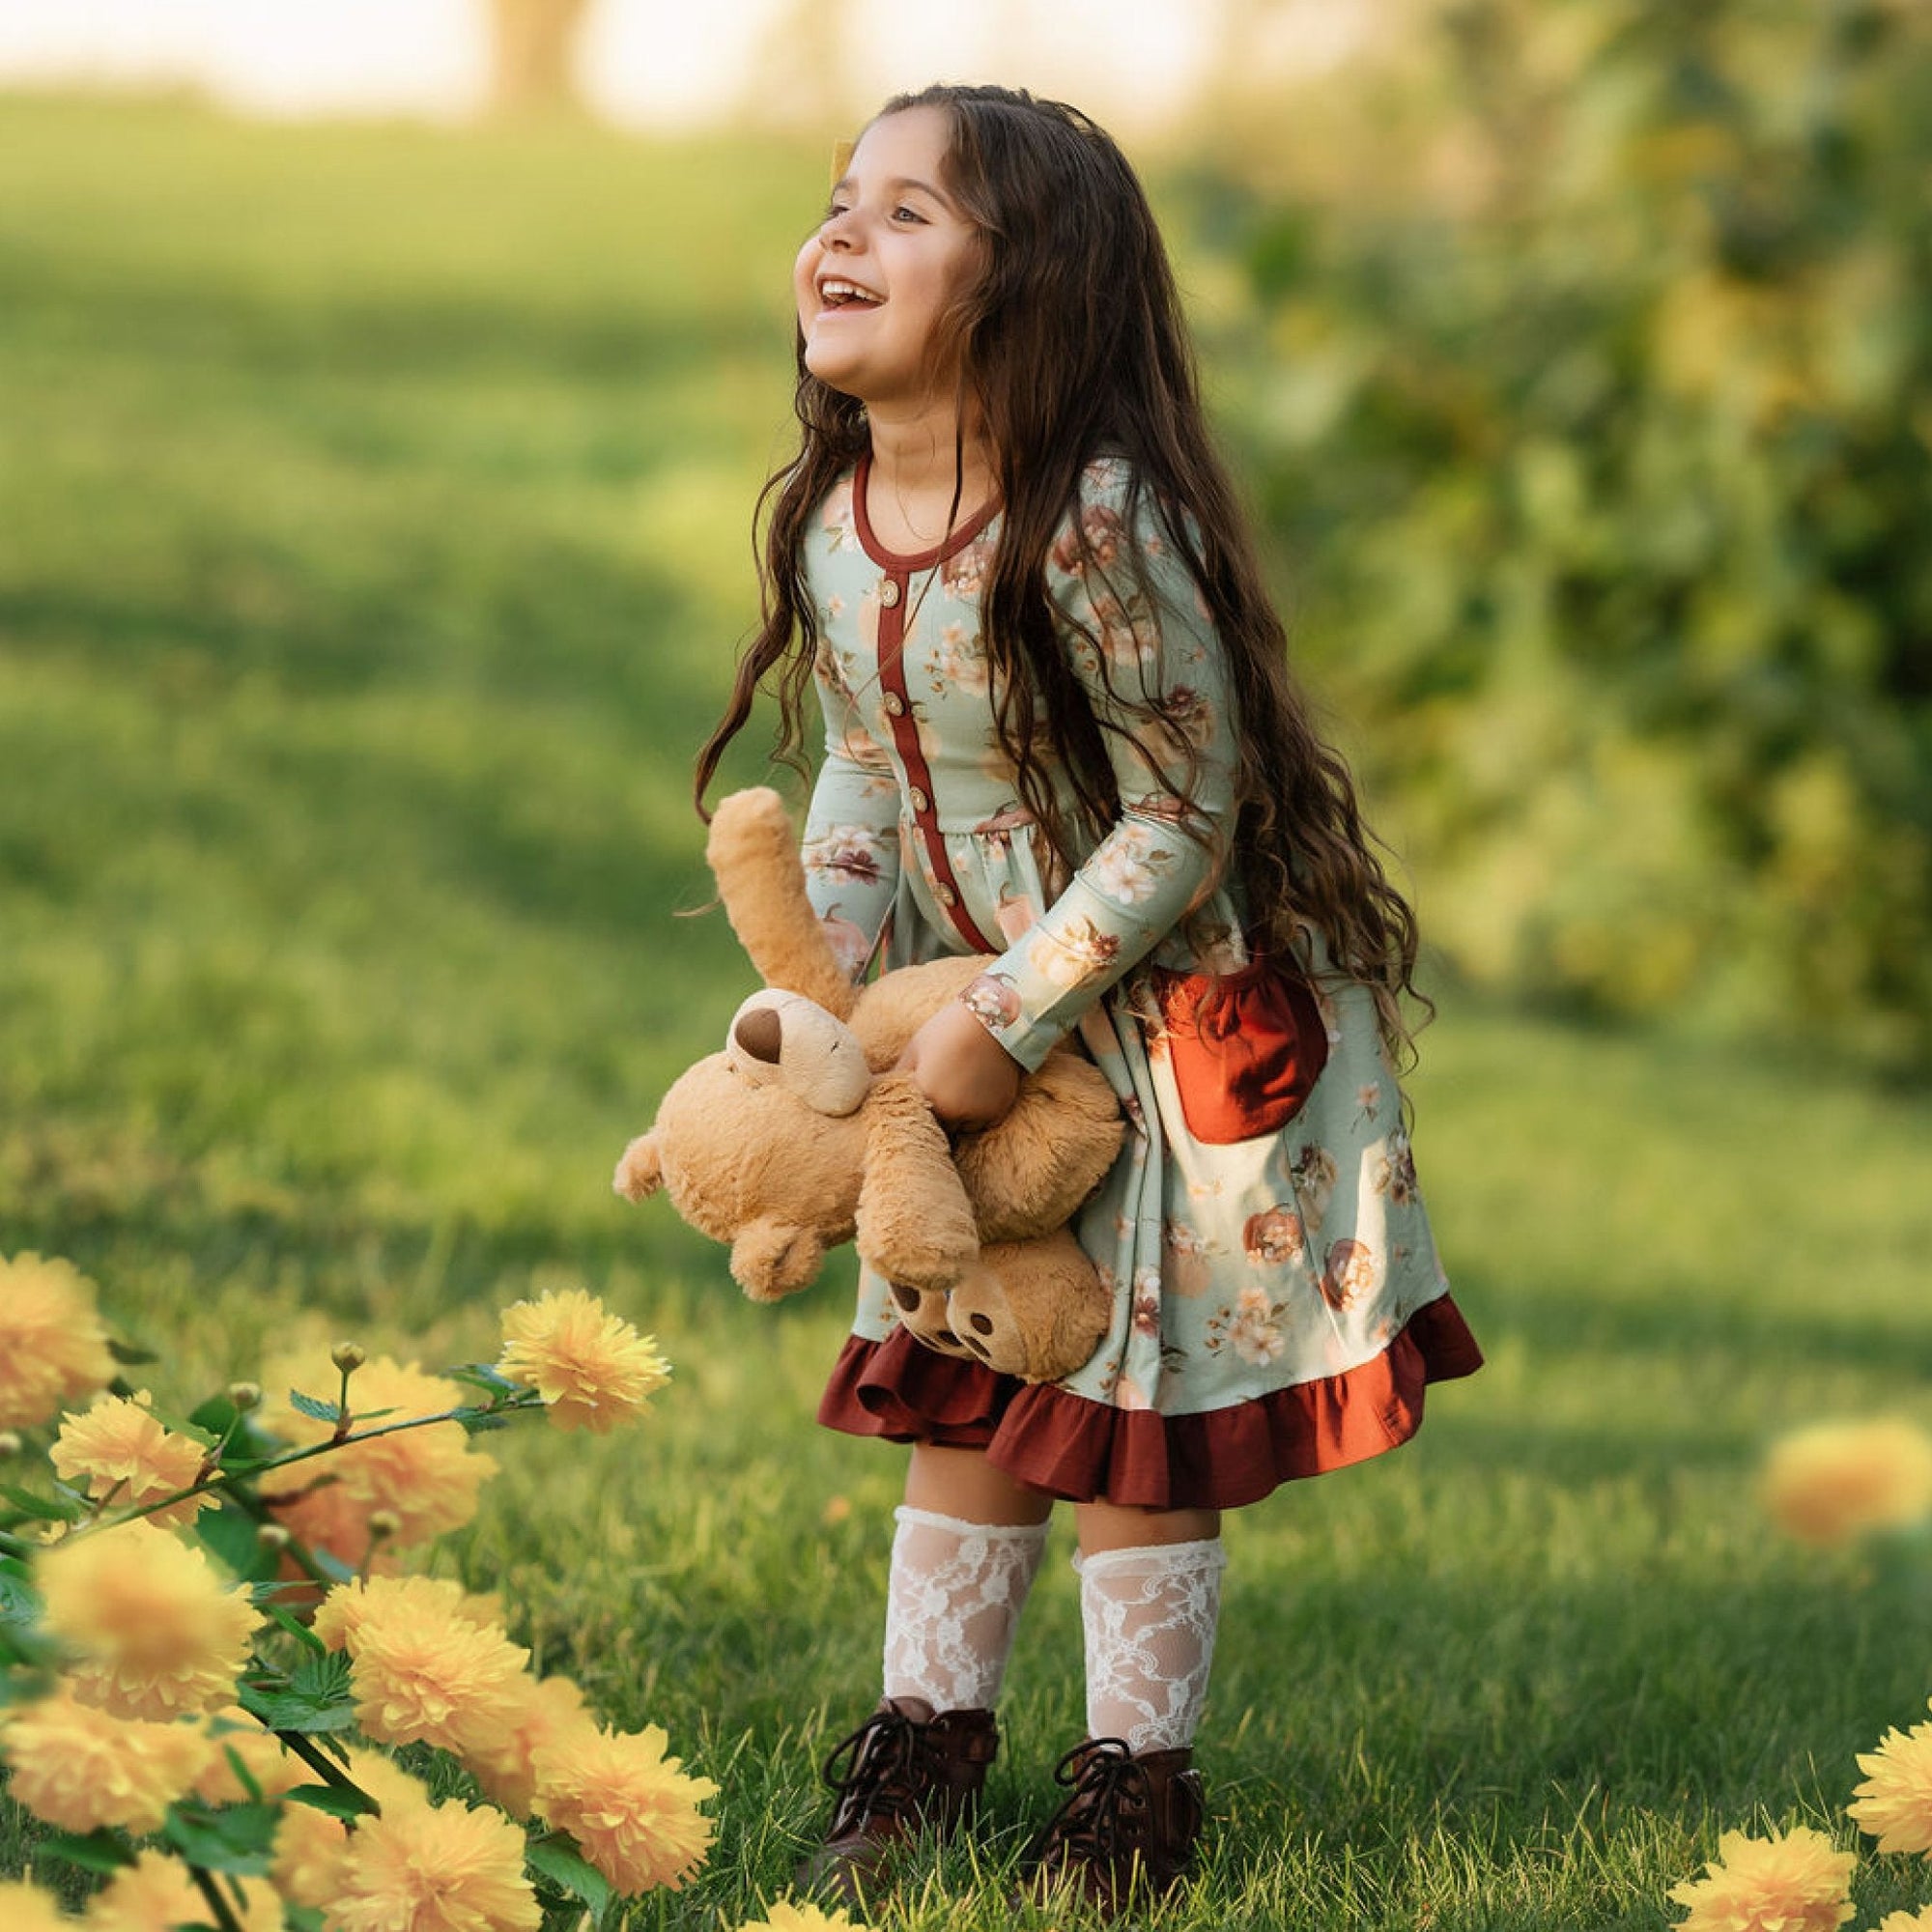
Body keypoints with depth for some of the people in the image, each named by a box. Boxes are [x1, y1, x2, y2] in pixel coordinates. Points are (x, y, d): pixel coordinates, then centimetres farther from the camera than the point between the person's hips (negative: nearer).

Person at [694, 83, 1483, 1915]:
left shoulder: (1098, 526, -28)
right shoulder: (830, 527, -6)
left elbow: (1185, 818, -23)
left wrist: (1011, 1020, -20)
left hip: (1192, 1024, -6)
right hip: (990, 1025, 6)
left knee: (1133, 1416, 3)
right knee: (962, 1389, 15)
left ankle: (1133, 1777, 17)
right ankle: (929, 1726, 29)